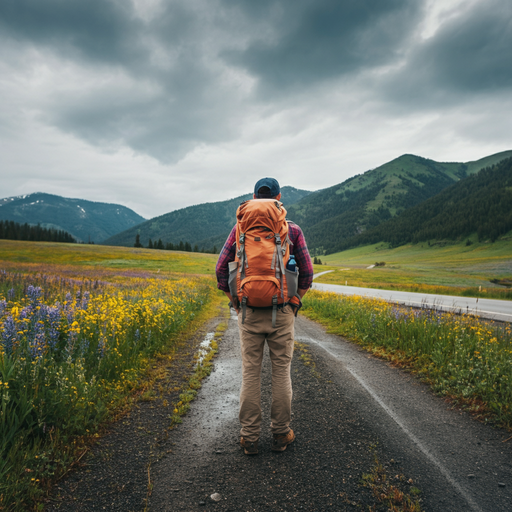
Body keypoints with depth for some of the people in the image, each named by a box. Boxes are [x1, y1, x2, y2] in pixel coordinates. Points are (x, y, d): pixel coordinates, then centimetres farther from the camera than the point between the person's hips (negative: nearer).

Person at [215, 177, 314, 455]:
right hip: (281, 312, 0)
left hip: (250, 311, 1)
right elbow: (307, 273, -1)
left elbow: (221, 269, -1)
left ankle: (249, 437, 16)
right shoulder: (293, 230, 0)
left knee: (250, 373, 8)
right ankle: (281, 434, 21)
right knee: (281, 372, 10)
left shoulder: (240, 229, 2)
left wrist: (235, 302, 9)